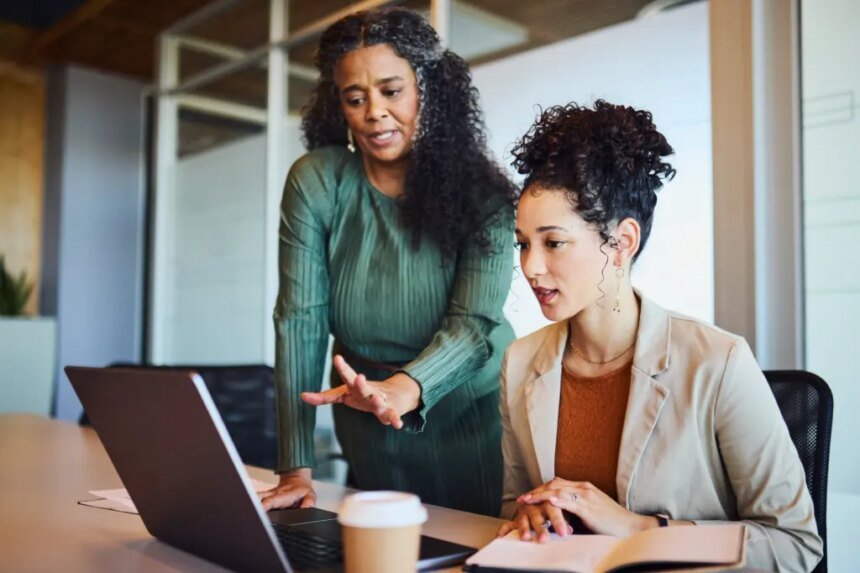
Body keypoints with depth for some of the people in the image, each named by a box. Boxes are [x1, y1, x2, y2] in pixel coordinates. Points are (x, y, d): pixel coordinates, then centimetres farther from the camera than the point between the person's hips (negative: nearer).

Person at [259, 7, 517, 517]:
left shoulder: (484, 193, -13)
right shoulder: (315, 183, -11)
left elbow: (473, 322, -23)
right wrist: (296, 468, -19)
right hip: (371, 435, 2)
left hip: (473, 422, -1)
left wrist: (405, 388, -44)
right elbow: (300, 320, -15)